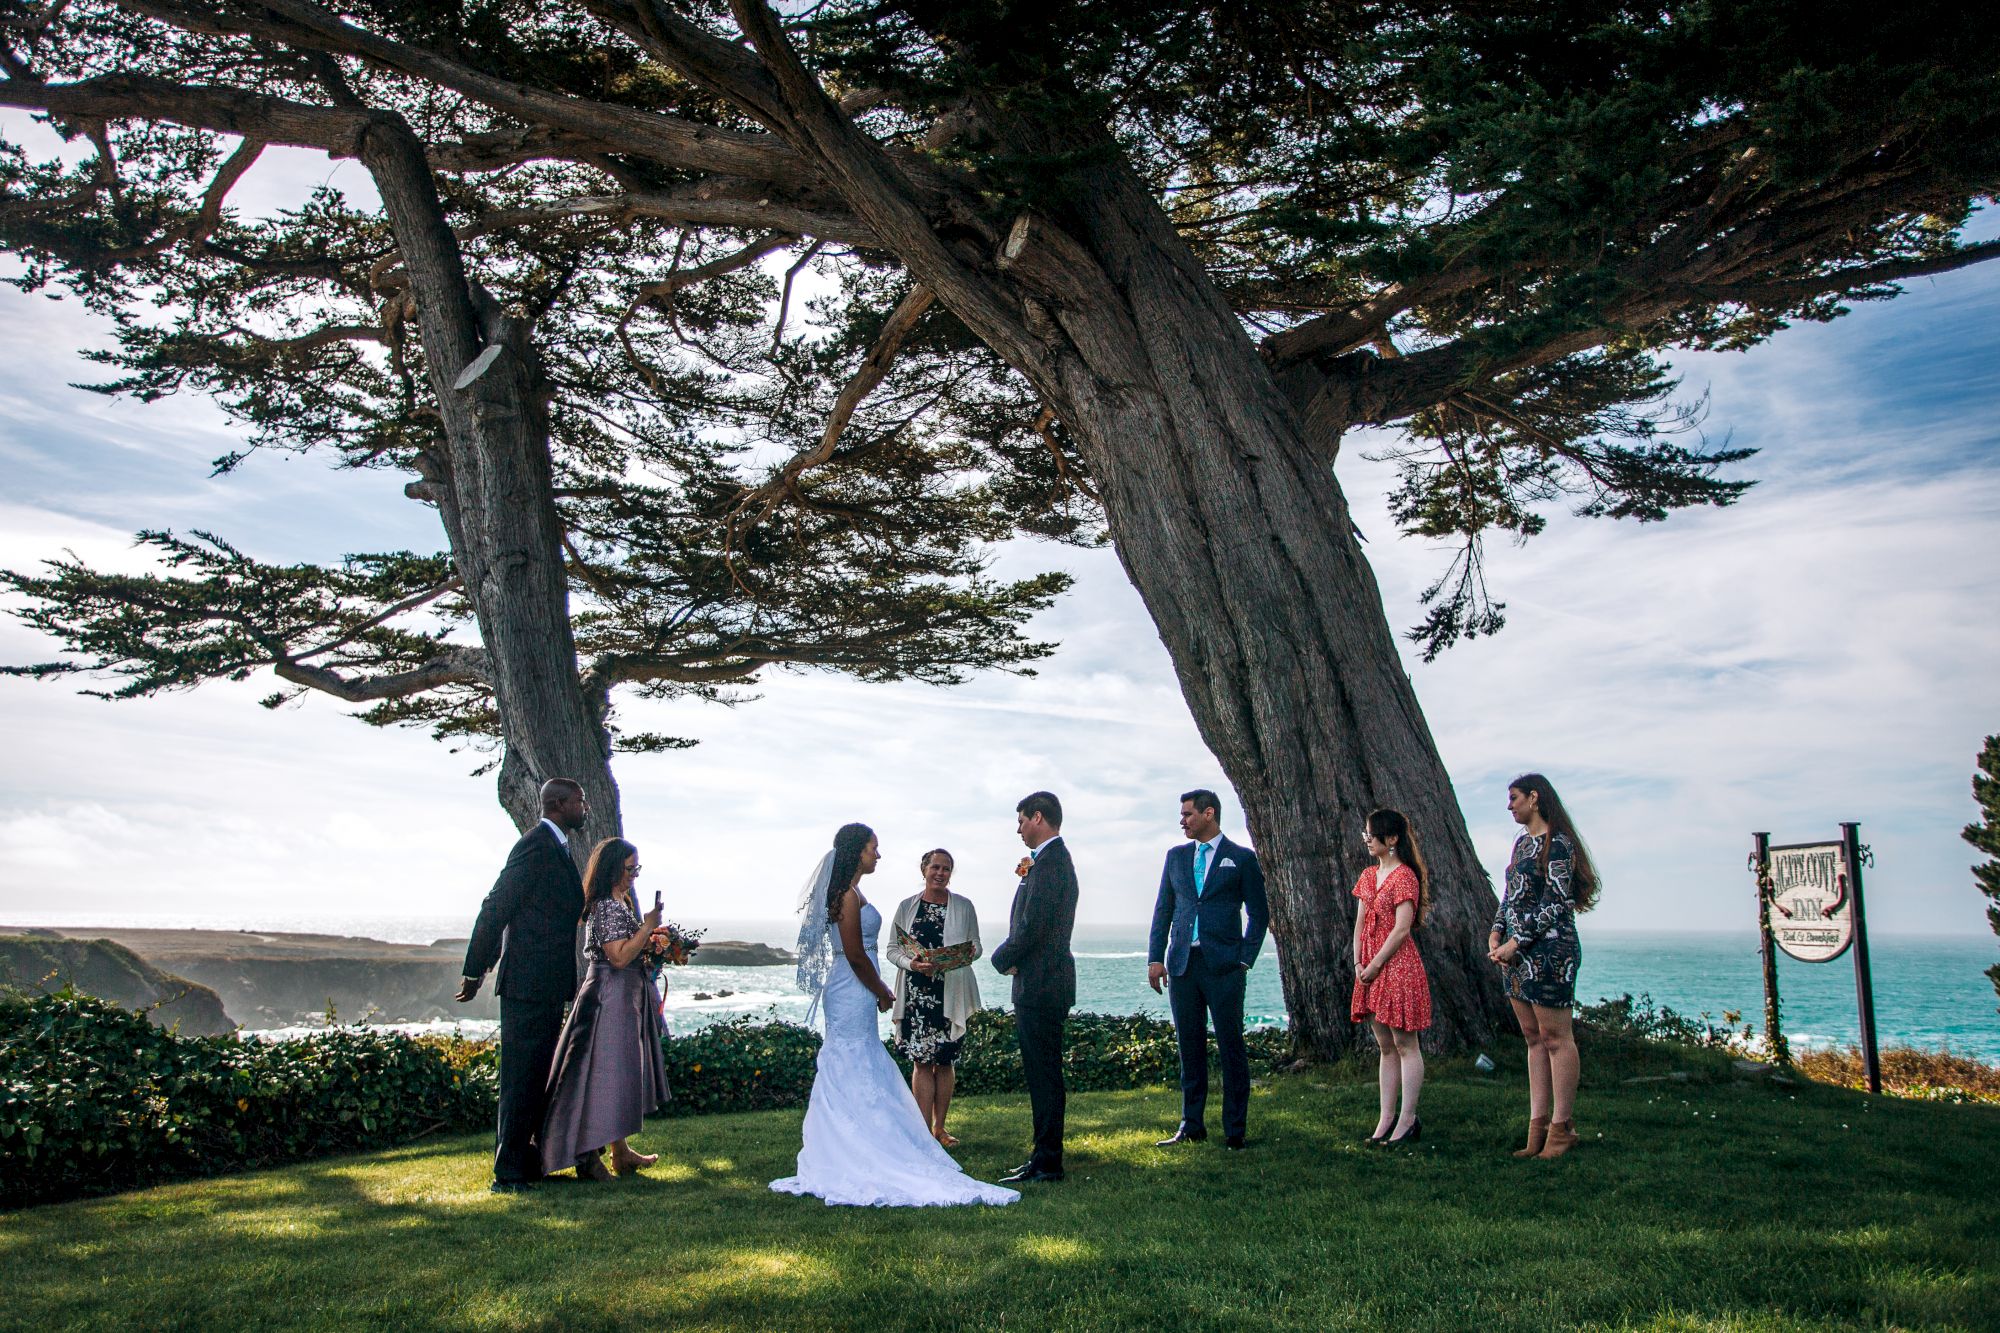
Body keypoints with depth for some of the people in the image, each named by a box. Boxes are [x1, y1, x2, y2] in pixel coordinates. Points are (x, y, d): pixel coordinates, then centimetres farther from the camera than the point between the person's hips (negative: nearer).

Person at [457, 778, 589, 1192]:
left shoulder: (555, 847, 16)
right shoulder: (536, 845, -14)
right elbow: (495, 908, -16)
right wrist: (475, 972, -11)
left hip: (549, 987, 10)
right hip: (528, 983, -10)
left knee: (538, 1077, 15)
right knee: (521, 1078, -3)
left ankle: (526, 1161, 24)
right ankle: (509, 1173, 5)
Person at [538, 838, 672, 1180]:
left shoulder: (620, 903, 14)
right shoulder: (607, 907, -17)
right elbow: (620, 957, -24)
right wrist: (648, 925, -19)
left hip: (625, 998, 11)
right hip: (610, 998, -11)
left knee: (621, 1073, 14)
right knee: (605, 1074, -6)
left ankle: (620, 1151, 22)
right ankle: (588, 1154, 0)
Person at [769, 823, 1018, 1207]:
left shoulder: (848, 893, 14)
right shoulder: (848, 895, -16)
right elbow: (855, 955, -19)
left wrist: (879, 988, 17)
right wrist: (882, 993, -8)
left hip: (853, 992, 10)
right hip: (852, 994, -10)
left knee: (841, 1073, 13)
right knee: (851, 1073, -5)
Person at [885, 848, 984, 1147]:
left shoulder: (963, 906, 5)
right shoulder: (908, 906, 4)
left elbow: (976, 946, 9)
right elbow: (892, 948, 4)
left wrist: (968, 953, -13)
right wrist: (911, 963, -15)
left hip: (951, 992, 1)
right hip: (916, 992, -1)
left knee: (945, 1060, 6)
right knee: (922, 1060, -2)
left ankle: (939, 1127, 18)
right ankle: (925, 1131, 3)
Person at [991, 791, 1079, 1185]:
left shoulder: (1048, 863, -17)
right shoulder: (1057, 858, 17)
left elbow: (1032, 927, -22)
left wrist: (1003, 958, -6)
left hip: (1041, 986, -11)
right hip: (1044, 984, 11)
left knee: (1044, 1075, -3)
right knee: (1043, 1074, 15)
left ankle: (1047, 1165, 4)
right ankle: (1045, 1157, 23)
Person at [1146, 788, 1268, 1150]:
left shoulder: (1242, 858, 2)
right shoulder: (1176, 856, 13)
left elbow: (1259, 914, 3)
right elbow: (1163, 909, 13)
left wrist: (1244, 959, -5)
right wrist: (1155, 957, 5)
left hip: (1223, 966, -4)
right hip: (1182, 963, 4)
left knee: (1231, 1046, 1)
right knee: (1190, 1046, 9)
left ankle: (1235, 1129, 9)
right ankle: (1192, 1125, 17)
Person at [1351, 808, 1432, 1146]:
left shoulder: (1404, 876, -11)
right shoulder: (1369, 875, 14)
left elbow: (1402, 929, -16)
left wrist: (1375, 965, -14)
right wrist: (1358, 963, 3)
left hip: (1398, 967, -9)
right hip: (1371, 970, 9)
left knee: (1405, 1044, -1)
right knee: (1385, 1047, 12)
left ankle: (1408, 1121, 4)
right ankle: (1386, 1119, 17)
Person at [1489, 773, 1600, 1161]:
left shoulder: (1557, 844, -11)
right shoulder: (1522, 842, 17)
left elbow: (1557, 904, -16)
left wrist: (1517, 942, -16)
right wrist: (1497, 932, 6)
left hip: (1548, 949, -9)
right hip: (1517, 952, 9)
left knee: (1555, 1037, -3)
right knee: (1534, 1038, 9)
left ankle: (1562, 1128, 4)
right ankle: (1538, 1125, 13)